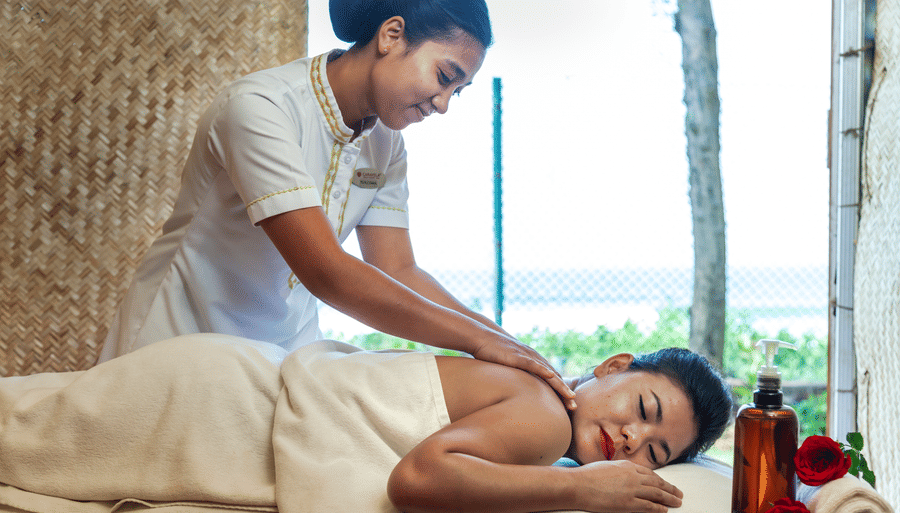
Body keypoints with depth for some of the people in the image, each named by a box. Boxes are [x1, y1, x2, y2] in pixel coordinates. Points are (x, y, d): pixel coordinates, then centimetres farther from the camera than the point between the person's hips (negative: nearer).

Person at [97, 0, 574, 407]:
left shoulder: (385, 145, 0)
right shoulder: (258, 107, -25)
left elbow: (399, 271, -2)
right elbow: (326, 273, -33)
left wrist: (510, 345, -15)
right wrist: (479, 338, -32)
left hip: (287, 345, 6)